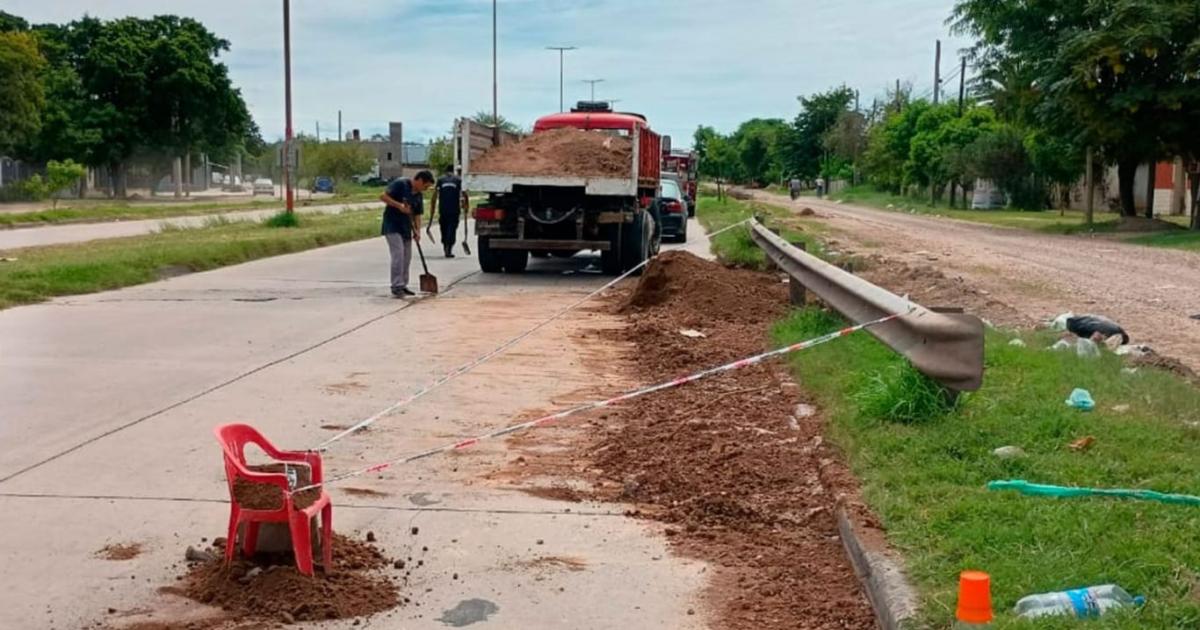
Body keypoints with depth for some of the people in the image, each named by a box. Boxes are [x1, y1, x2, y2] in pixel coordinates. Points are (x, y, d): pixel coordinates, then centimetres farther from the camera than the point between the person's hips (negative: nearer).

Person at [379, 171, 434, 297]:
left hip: (406, 228, 8)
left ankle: (402, 286, 19)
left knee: (407, 257, 9)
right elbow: (383, 196, -19)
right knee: (398, 254, -15)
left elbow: (417, 215, 12)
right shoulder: (400, 184, -13)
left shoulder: (418, 196, 9)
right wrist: (399, 205, -25)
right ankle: (396, 287, -13)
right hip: (392, 226, -8)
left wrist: (417, 231, -2)